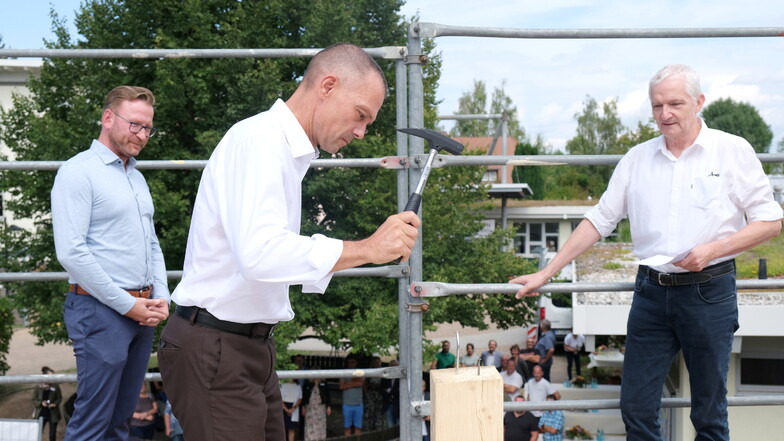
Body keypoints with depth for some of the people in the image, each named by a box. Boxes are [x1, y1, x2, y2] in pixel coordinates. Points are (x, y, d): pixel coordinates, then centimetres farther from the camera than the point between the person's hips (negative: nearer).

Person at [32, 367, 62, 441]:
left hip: (53, 414, 1)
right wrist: (41, 403, -17)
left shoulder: (55, 386, -4)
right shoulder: (38, 387, -5)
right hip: (41, 414, -1)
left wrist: (55, 403, -16)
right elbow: (34, 400, 1)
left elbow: (59, 398, 3)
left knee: (52, 434, 6)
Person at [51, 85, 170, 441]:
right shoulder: (78, 172, -9)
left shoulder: (136, 177, 16)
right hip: (101, 310, -8)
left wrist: (161, 298, 6)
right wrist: (128, 305, -14)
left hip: (142, 312, 8)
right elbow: (71, 252, -17)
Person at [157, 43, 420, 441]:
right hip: (215, 348, -10)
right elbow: (259, 253, -31)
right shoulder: (260, 140, -16)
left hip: (250, 345, 10)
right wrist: (367, 249, -29)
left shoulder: (287, 150, 15)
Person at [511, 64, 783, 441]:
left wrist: (713, 249, -16)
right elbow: (598, 221, 11)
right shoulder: (637, 159, 8)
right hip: (651, 291, 3)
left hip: (709, 292, -3)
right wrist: (545, 274, 6)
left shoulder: (733, 151, -2)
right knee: (636, 407, 4)